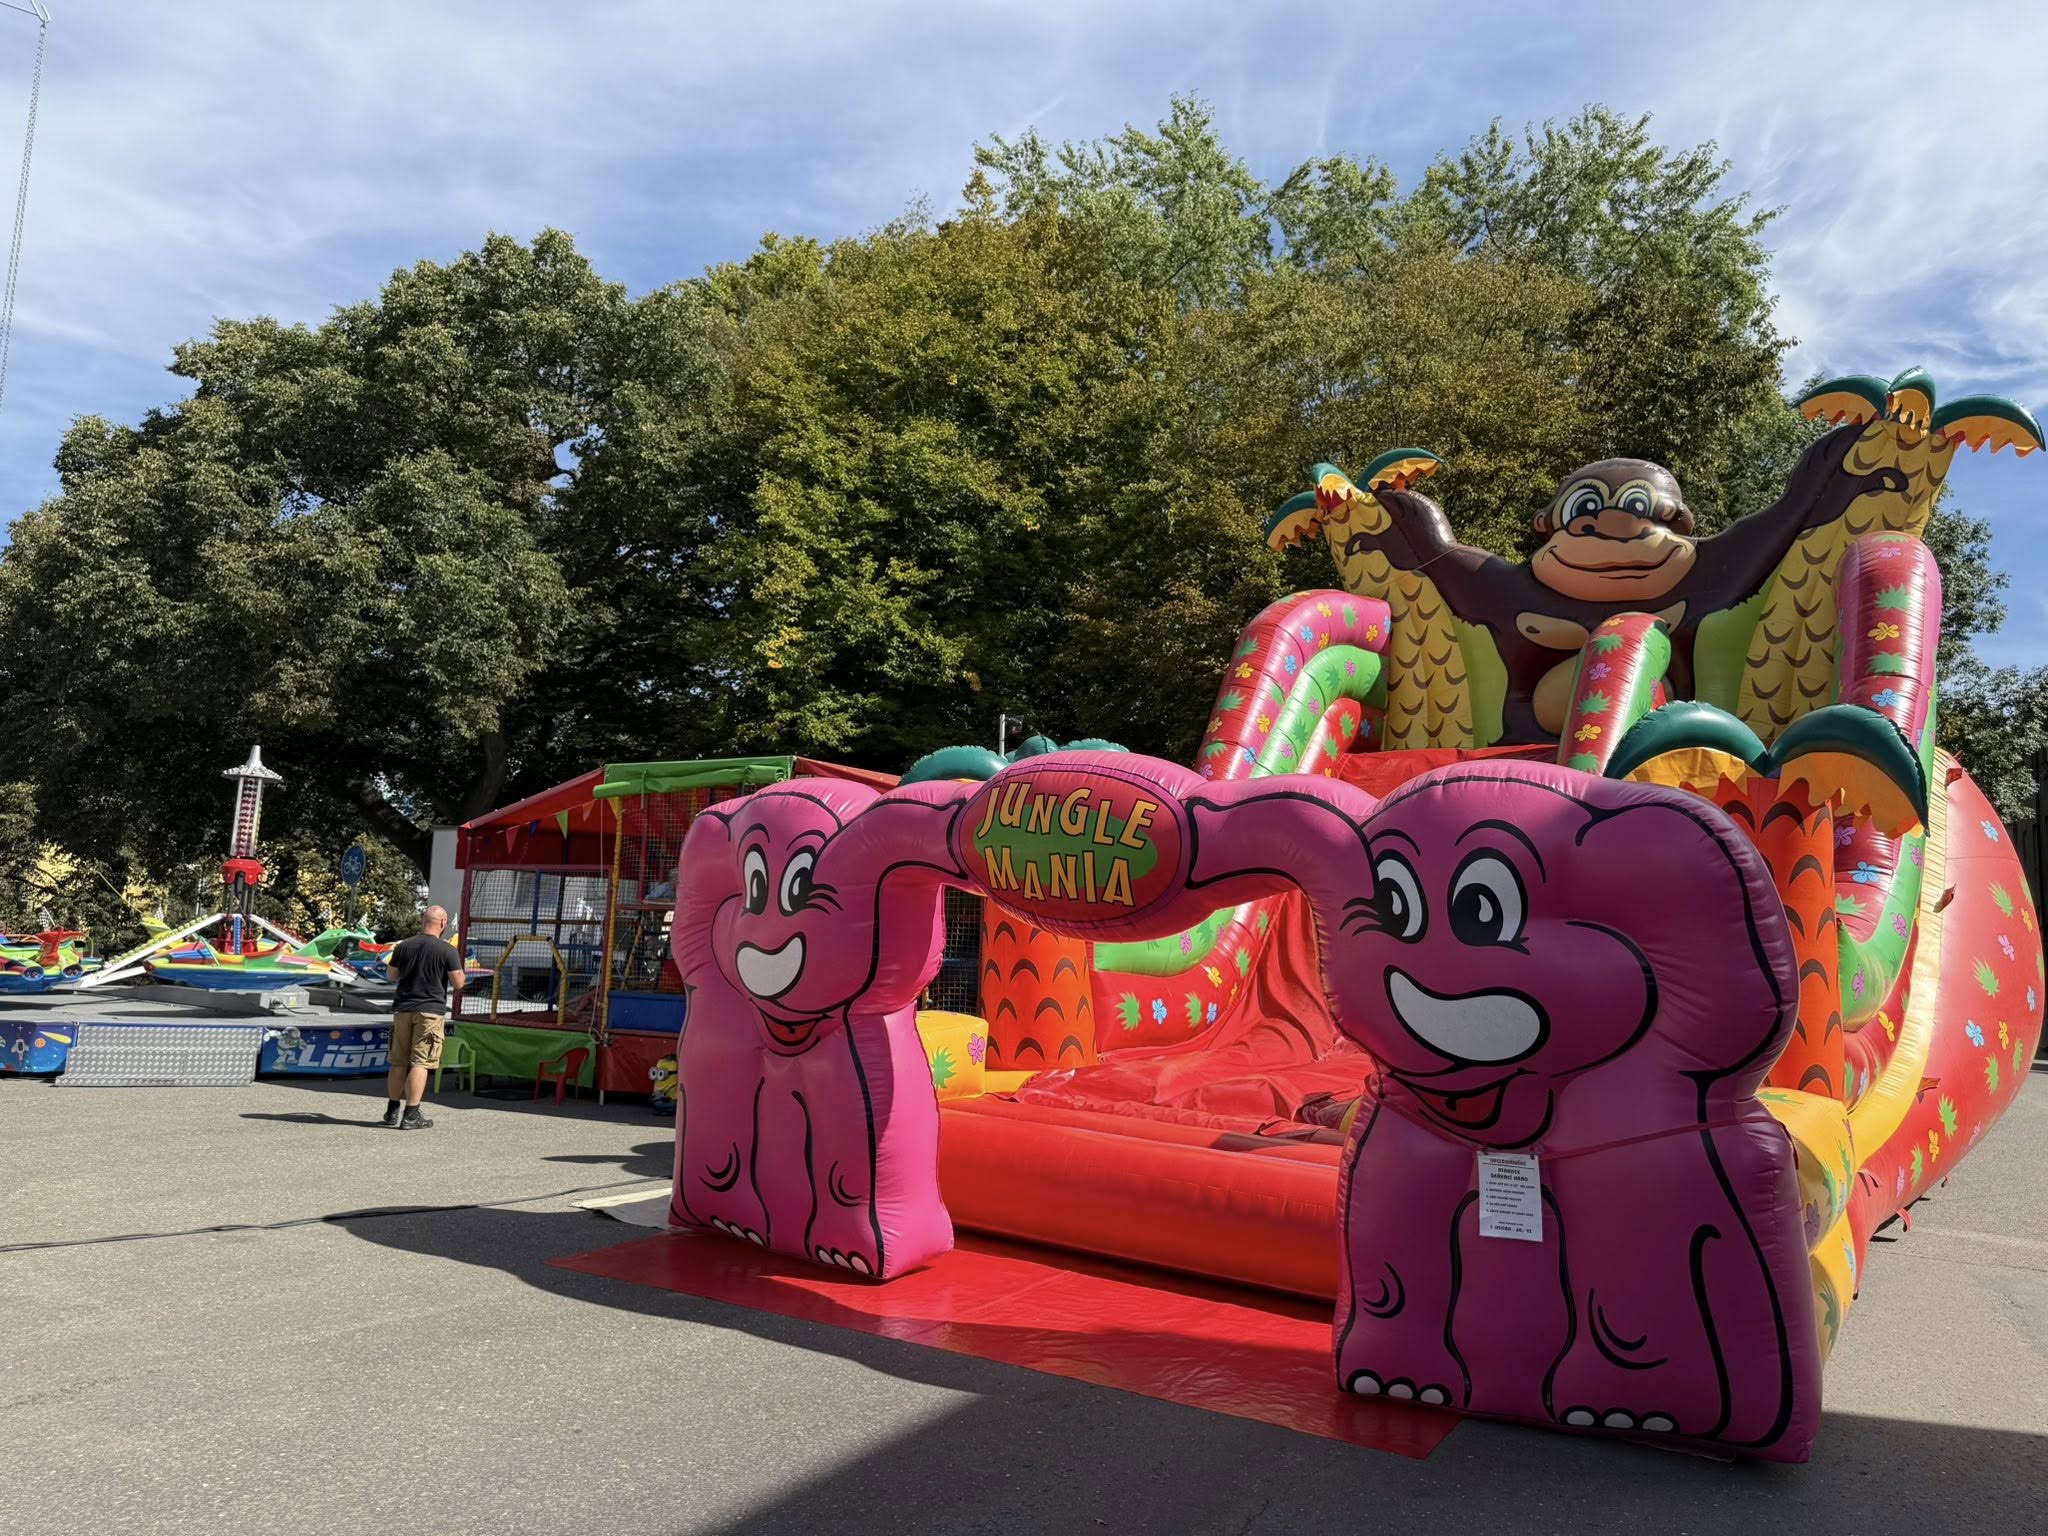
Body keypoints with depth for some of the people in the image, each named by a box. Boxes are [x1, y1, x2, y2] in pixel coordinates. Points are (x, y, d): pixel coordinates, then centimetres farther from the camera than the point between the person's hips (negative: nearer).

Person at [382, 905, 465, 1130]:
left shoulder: (403, 947, 4)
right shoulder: (447, 951, -9)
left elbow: (392, 975, 16)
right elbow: (458, 984, -8)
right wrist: (459, 966, 10)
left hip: (403, 1009, 5)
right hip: (431, 1011, -4)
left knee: (399, 1062, 14)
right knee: (420, 1063, -3)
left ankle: (392, 1111, 22)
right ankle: (411, 1115, -5)